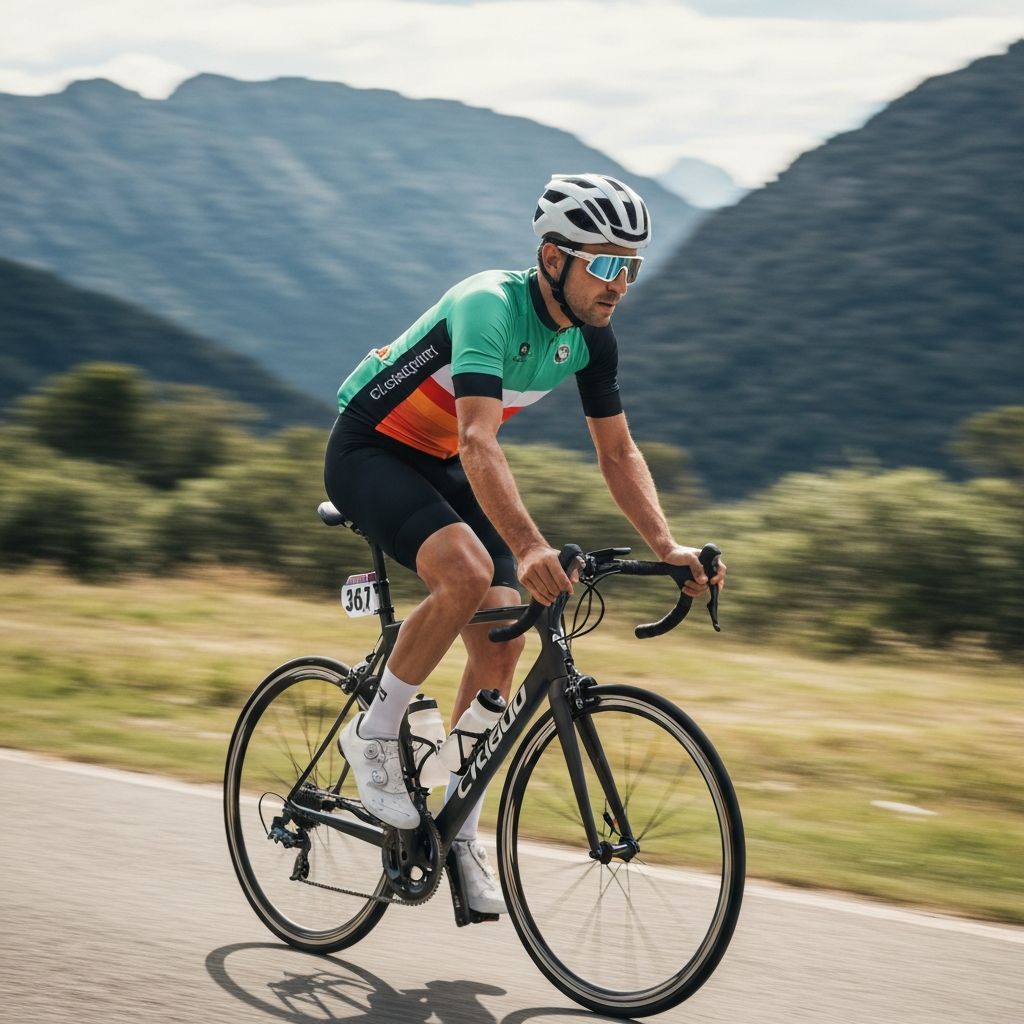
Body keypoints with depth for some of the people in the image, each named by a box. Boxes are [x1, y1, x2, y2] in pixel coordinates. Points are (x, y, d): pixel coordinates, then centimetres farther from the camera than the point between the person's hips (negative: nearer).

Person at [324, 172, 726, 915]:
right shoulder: (490, 307, -31)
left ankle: (459, 834, 7)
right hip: (368, 453, -7)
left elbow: (619, 452, 1)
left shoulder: (591, 337, -7)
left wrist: (667, 548, -14)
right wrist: (529, 547, -57)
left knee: (502, 641, -5)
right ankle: (374, 734, -13)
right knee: (468, 572, -33)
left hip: (440, 466, 7)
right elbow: (479, 442, -44)